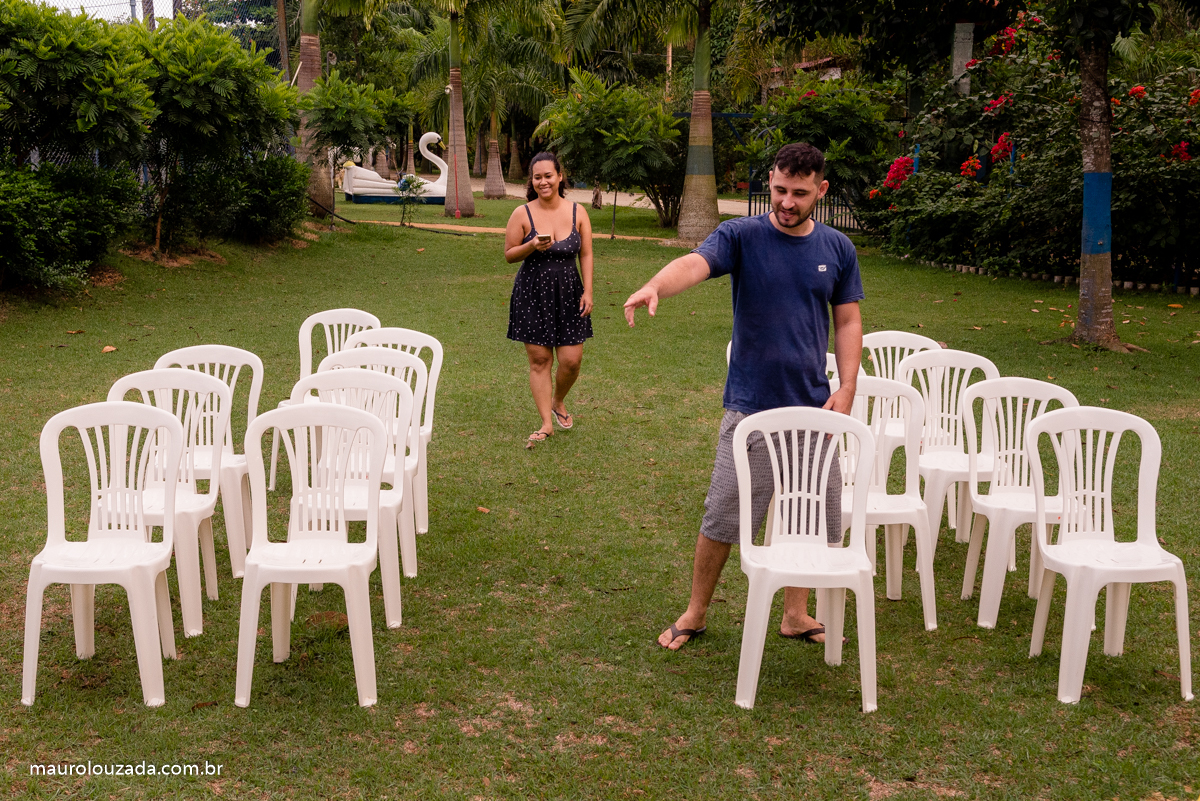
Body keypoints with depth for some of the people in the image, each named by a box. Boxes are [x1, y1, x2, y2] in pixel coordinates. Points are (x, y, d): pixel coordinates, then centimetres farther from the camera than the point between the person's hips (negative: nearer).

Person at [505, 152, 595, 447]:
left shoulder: (577, 212, 1)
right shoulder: (522, 214, -4)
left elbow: (586, 255, 5)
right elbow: (509, 254, 1)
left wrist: (587, 291, -2)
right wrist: (532, 246, -18)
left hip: (568, 293, 1)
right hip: (532, 294, -1)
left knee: (572, 360, 0)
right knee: (539, 359, 1)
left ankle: (558, 402, 31)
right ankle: (547, 423, 9)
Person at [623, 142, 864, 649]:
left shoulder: (837, 249, 6)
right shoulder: (741, 236, -6)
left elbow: (848, 321, 11)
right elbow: (695, 264, -25)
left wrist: (846, 388, -1)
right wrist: (655, 286, -47)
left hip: (813, 407, 4)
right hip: (750, 406, -3)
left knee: (815, 516, 10)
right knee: (723, 516, 1)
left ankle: (795, 614, 29)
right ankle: (695, 614, 20)